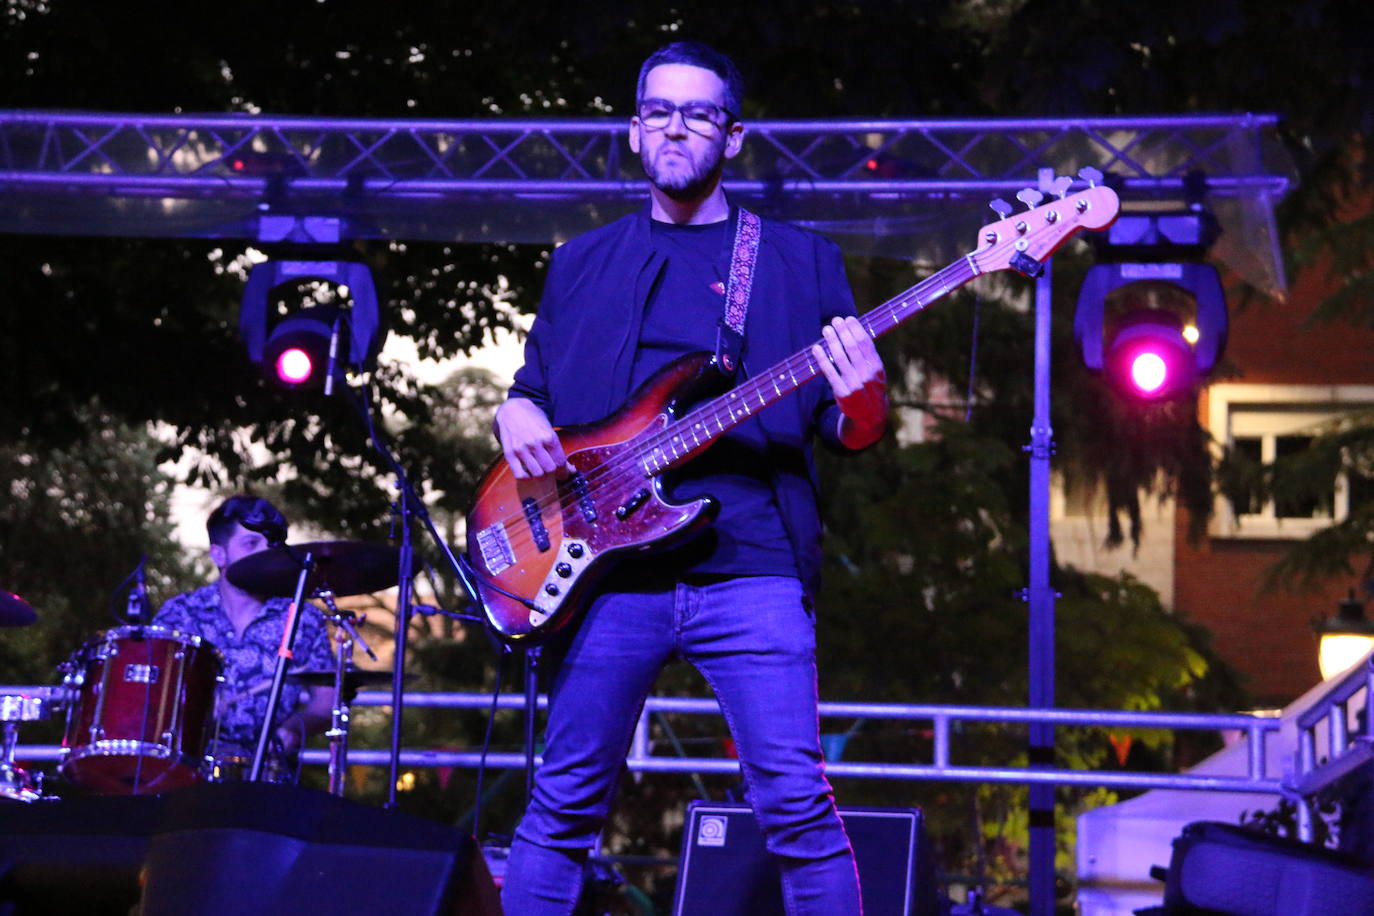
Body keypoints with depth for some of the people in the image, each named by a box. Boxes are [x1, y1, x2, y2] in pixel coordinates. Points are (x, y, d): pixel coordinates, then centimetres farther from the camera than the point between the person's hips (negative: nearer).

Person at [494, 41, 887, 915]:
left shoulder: (800, 259, 12)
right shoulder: (584, 262, 18)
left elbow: (850, 432, 8)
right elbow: (531, 384, 23)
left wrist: (861, 399, -15)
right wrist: (518, 413, 0)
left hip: (750, 564, -2)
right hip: (611, 570, 2)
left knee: (795, 802, -9)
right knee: (564, 803, 3)